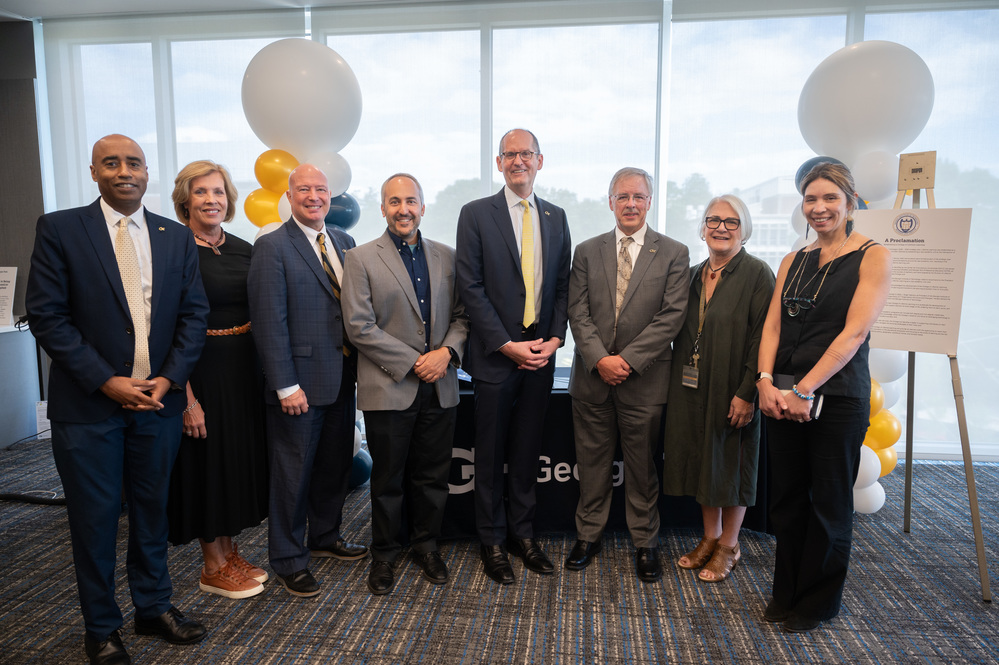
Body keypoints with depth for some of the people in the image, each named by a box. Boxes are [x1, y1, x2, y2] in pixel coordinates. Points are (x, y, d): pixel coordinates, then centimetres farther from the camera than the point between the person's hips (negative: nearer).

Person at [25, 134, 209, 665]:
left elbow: (194, 313, 5)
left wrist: (169, 379, -7)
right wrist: (106, 381, -14)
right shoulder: (59, 229, -3)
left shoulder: (176, 237, 6)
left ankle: (155, 607, 33)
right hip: (88, 403, -3)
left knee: (152, 508, 15)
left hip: (159, 399, 3)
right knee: (95, 516, 9)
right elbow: (46, 316, -8)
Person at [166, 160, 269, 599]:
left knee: (240, 455, 14)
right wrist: (186, 398, -19)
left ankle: (230, 554, 32)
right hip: (200, 370, -6)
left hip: (244, 367, 6)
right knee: (207, 459, 5)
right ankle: (213, 567, 23)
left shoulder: (243, 249, 7)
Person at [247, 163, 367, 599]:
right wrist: (286, 385, -17)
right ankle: (288, 560, 23)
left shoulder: (343, 241, 10)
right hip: (300, 382, -6)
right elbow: (269, 322, -14)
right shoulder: (272, 247, -9)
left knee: (336, 465, 19)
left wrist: (359, 364, 5)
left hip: (342, 378, 7)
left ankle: (325, 537, 40)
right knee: (293, 473, 6)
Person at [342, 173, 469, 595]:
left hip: (440, 387, 3)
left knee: (433, 476, 13)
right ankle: (384, 555, 28)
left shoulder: (447, 257, 10)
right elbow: (359, 326, -9)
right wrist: (413, 362, -13)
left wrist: (447, 351, -10)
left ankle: (427, 546, 32)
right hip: (388, 388, -3)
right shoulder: (360, 259, -2)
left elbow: (462, 314, 10)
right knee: (387, 479, 10)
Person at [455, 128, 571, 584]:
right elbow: (470, 287, -8)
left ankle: (522, 533, 29)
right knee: (491, 453, 8)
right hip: (495, 354, -3)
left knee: (528, 450, 13)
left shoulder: (555, 217, 10)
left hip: (541, 354, 4)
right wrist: (507, 345, -13)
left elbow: (563, 285, 11)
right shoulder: (476, 214, -3)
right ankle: (492, 541, 24)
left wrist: (555, 338, -4)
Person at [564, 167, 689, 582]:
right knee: (592, 462, 12)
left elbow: (671, 317, -7)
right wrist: (599, 359, -12)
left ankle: (645, 543, 26)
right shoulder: (587, 252, 7)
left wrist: (627, 359, -14)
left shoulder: (674, 254, 1)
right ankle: (588, 535, 29)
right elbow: (578, 313, 1)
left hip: (644, 380, -2)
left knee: (642, 467, 9)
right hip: (592, 376, 2)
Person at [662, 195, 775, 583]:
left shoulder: (757, 274, -9)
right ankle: (710, 537, 30)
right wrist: (678, 382, 5)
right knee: (701, 460, 14)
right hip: (694, 387, 6)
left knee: (732, 463, 7)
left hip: (733, 390, -6)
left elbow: (762, 338, -14)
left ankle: (729, 546, 24)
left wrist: (747, 393, -19)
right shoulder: (693, 275, 10)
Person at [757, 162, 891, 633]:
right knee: (786, 498, 11)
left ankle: (819, 601, 26)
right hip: (782, 397, 5)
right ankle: (786, 593, 28)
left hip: (836, 396, -4)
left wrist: (804, 389, -18)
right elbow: (772, 325, 7)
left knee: (829, 502, 8)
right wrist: (766, 380, -10)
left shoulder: (873, 256, -3)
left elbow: (854, 332, -13)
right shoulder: (793, 261, 12)